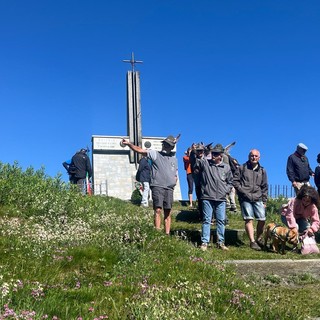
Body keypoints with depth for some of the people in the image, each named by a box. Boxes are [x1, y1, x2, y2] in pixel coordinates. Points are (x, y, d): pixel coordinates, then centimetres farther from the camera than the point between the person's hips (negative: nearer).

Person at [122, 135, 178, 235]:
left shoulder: (174, 159, 20)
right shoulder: (155, 154, 7)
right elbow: (140, 150, -4)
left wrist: (174, 182, 8)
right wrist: (129, 144, -17)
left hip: (169, 189, 4)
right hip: (157, 187, -4)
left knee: (168, 213, 4)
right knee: (158, 210, -14)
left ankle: (167, 234, 9)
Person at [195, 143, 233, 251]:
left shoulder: (226, 167, 10)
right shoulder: (204, 163, 4)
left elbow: (230, 182, 16)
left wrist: (226, 190, 4)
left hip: (221, 199, 2)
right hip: (207, 198, -2)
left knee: (221, 221, 6)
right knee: (206, 220, -1)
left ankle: (220, 242, 15)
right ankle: (204, 242, 2)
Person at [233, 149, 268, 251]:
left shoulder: (262, 171, 17)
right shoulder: (242, 168, 7)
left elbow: (264, 187, 18)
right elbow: (235, 181, 4)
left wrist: (264, 201, 12)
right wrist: (242, 190, -7)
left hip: (258, 198, 3)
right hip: (245, 198, -3)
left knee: (262, 219, -1)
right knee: (249, 219, -7)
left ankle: (258, 239, 18)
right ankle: (252, 242, -4)